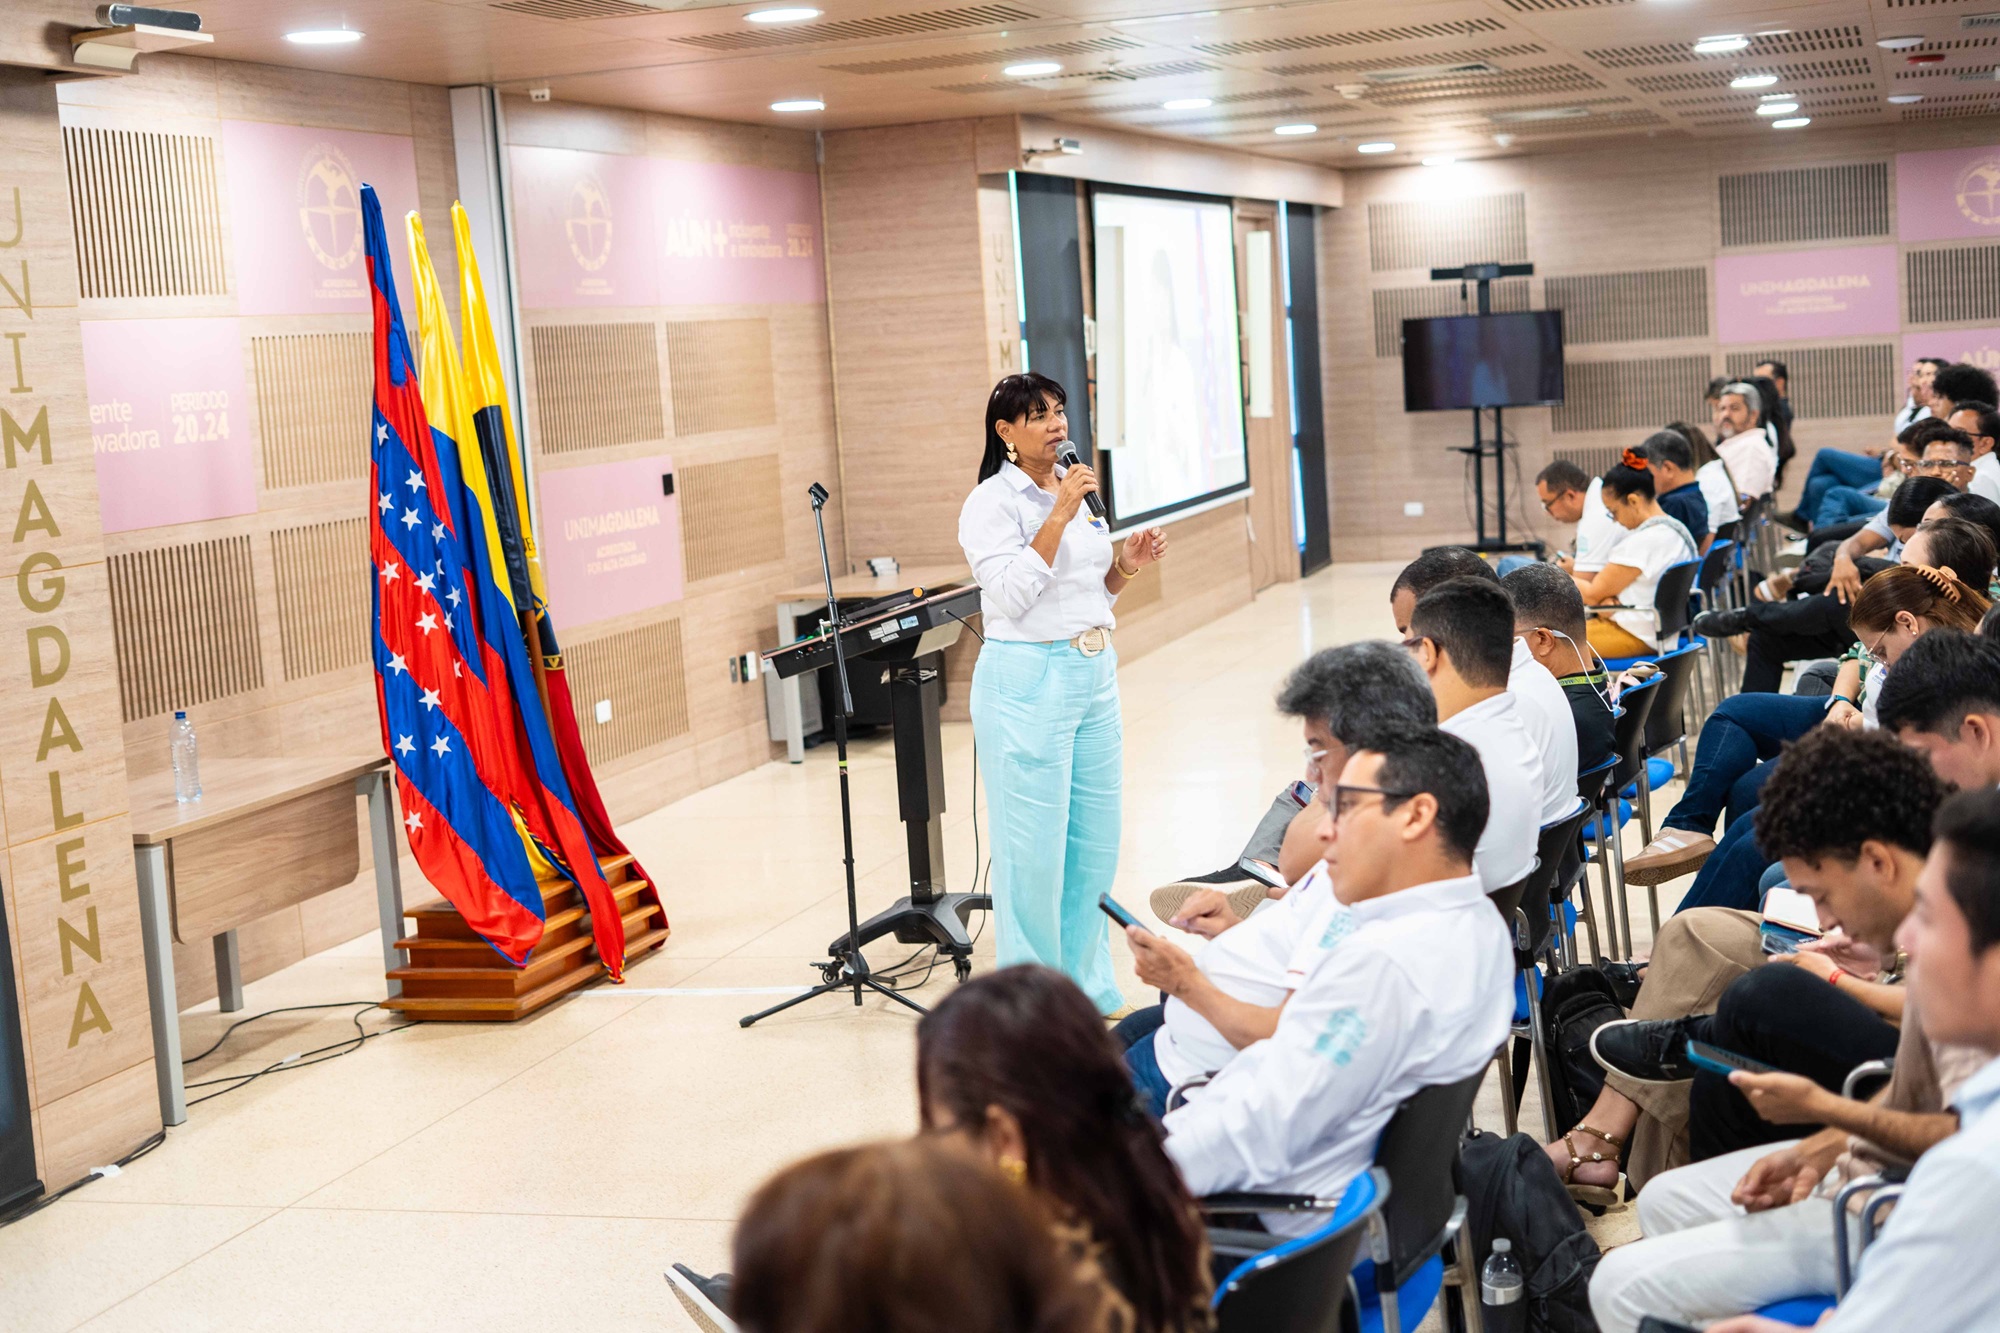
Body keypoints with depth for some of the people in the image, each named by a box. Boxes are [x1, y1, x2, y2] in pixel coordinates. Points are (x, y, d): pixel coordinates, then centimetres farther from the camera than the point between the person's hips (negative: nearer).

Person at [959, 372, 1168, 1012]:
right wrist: (1058, 516, -20)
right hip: (1028, 680, -7)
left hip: (1094, 676, 8)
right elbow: (1012, 594, -18)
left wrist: (1127, 565, 3)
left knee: (1095, 842, 12)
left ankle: (1087, 988, 24)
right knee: (1034, 848, -2)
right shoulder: (991, 503, -8)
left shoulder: (1075, 491, 14)